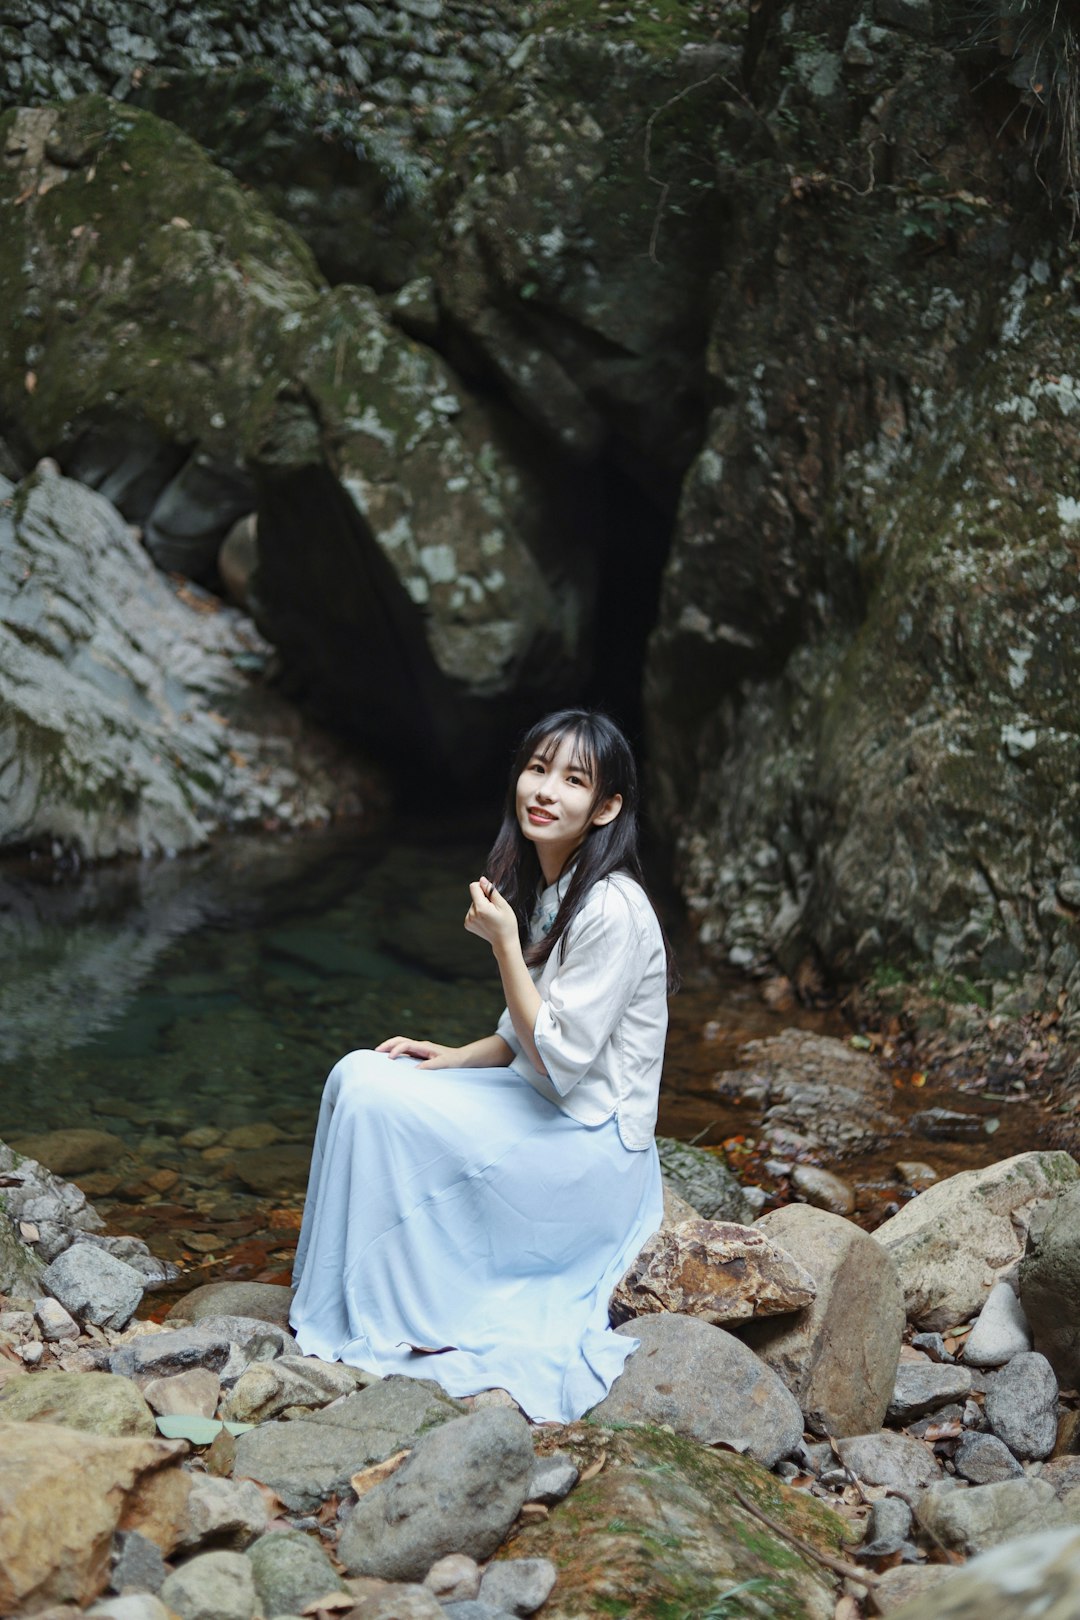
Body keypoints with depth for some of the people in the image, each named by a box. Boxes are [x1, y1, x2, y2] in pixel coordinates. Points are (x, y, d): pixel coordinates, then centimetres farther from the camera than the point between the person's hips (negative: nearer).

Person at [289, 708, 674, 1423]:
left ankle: (424, 1318, -3)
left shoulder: (612, 910, -22)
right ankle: (368, 1293, 7)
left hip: (592, 1146, -9)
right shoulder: (540, 886, 6)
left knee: (379, 1104, -17)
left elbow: (558, 1058, -22)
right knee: (358, 1075, -1)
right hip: (544, 1107, 9)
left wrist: (504, 942, -20)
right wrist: (453, 1058, 0)